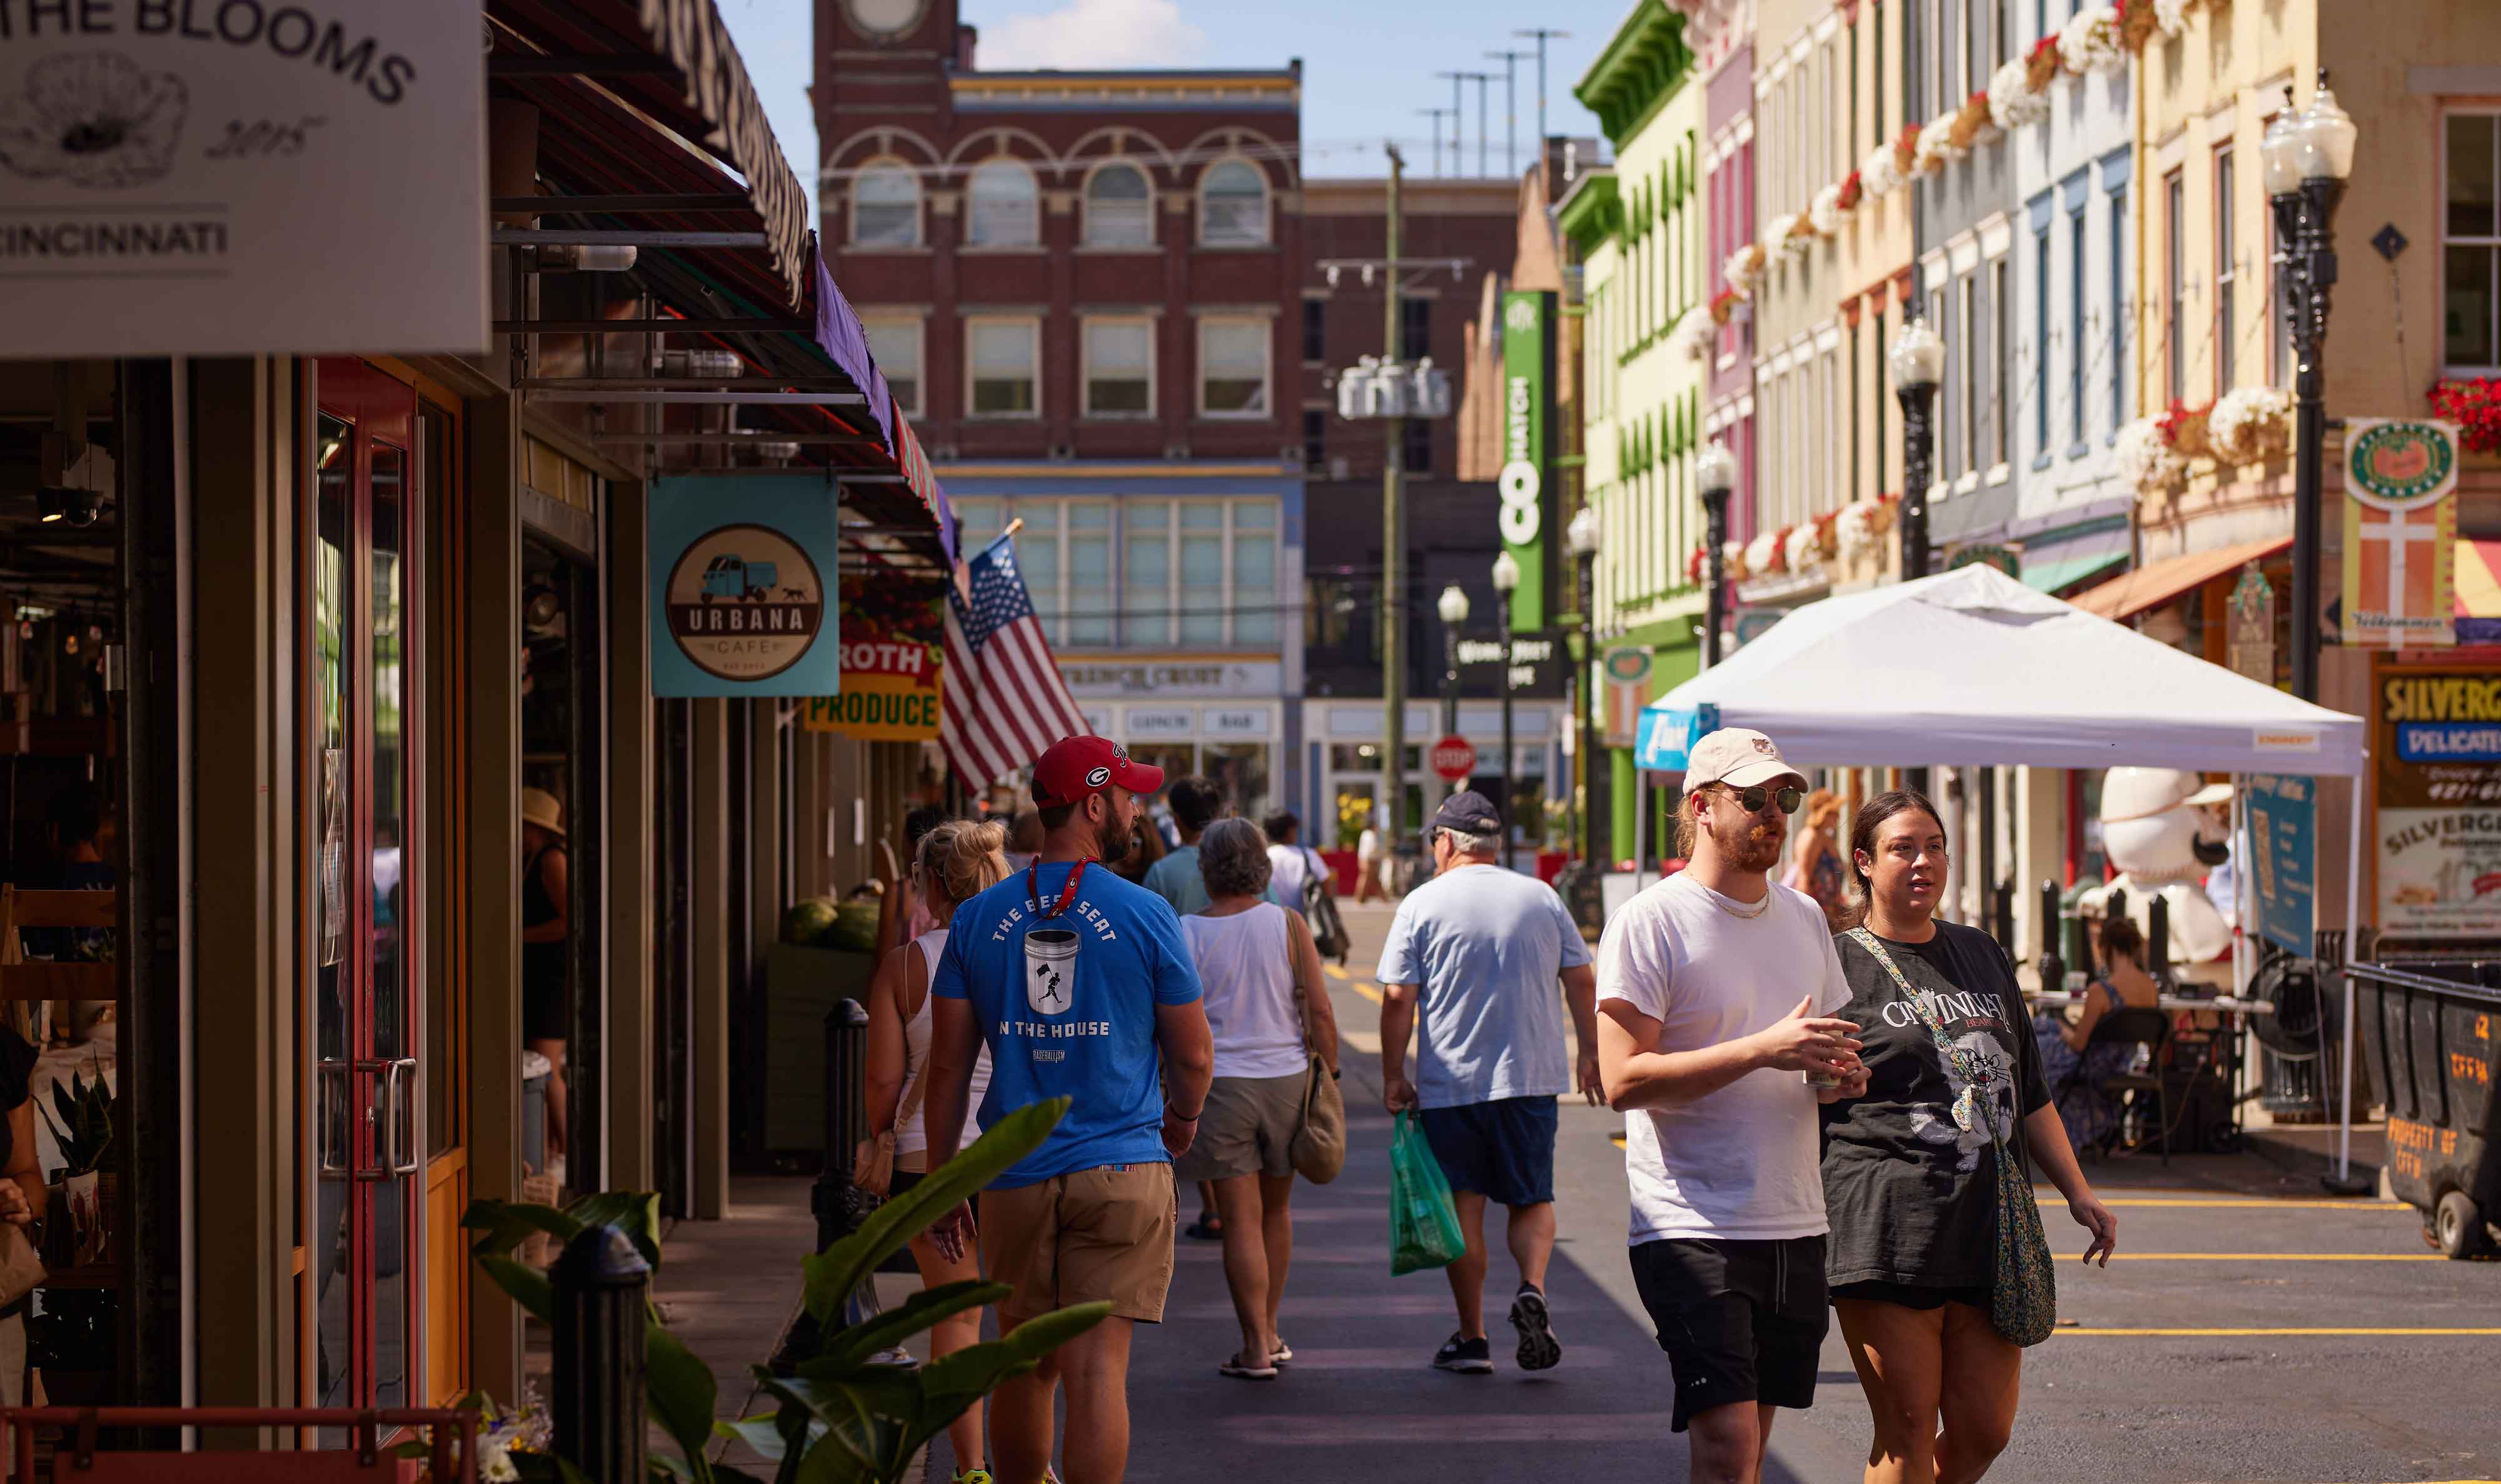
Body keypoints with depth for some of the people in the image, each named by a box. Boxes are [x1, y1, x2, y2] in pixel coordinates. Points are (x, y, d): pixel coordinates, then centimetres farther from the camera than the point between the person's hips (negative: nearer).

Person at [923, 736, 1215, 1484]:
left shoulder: (977, 919, 3)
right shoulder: (1145, 917, -6)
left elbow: (948, 1066, 3)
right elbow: (1192, 1056, 1)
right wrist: (1183, 1120, 22)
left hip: (1016, 1176, 3)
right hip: (1122, 1169, -3)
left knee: (1026, 1368, 15)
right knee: (1096, 1366, -6)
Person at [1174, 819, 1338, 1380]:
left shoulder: (1187, 935, -6)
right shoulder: (1287, 925, -3)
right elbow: (1321, 1013, -4)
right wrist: (1329, 1075, 7)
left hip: (1218, 1083, -2)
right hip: (1286, 1079, 2)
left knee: (1242, 1222, 1)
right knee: (1276, 1211, 18)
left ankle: (1257, 1349, -1)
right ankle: (1269, 1333, 28)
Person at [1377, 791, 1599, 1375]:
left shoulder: (1424, 903, -4)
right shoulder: (1542, 898, 5)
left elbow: (1397, 999, -7)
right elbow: (1581, 982, 7)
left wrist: (1394, 1076, 1)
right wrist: (1590, 1053, 19)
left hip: (1450, 1082, -2)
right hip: (1532, 1077, 2)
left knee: (1464, 1207, 6)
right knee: (1533, 1199, 12)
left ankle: (1472, 1337, 9)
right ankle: (1532, 1289, -14)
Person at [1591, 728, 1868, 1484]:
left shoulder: (1804, 918, 14)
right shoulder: (1648, 923, -7)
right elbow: (1622, 1079, -16)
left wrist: (1840, 1072, 1)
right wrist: (1764, 1050, -22)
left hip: (1796, 1224, 7)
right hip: (1692, 1226, -7)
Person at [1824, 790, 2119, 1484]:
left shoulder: (1982, 954, 19)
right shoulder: (1839, 964, 0)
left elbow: (2028, 1092, 24)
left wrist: (2079, 1193, 19)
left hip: (1989, 1226, 6)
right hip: (1888, 1230, -6)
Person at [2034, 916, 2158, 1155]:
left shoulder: (2100, 992, -29)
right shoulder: (2152, 988, -8)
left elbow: (2079, 1044, -21)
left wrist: (2066, 1032, 2)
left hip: (2096, 1066, -7)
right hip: (2123, 1064, 7)